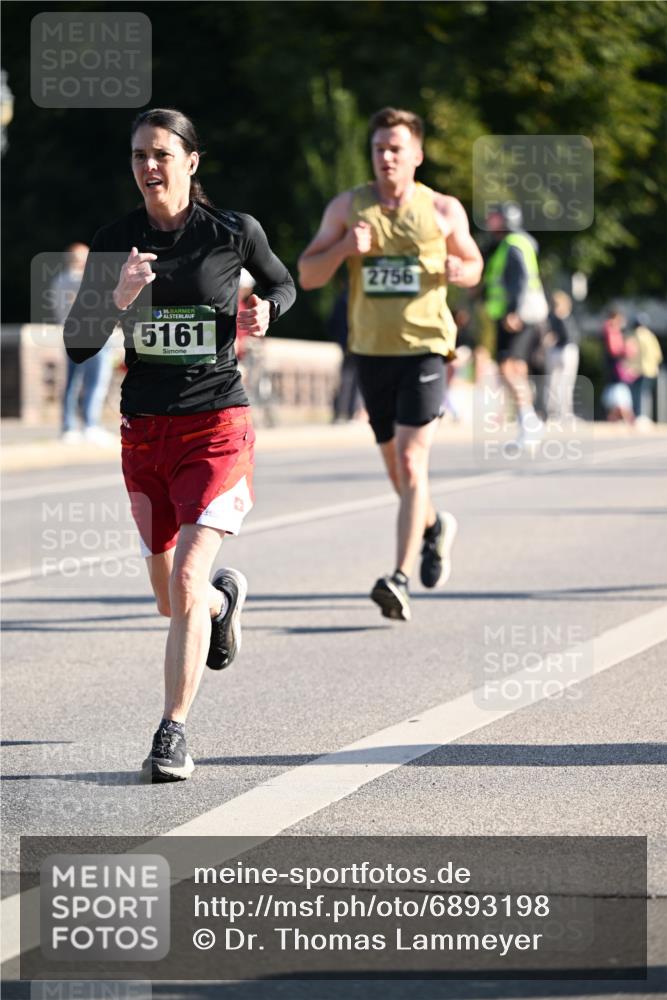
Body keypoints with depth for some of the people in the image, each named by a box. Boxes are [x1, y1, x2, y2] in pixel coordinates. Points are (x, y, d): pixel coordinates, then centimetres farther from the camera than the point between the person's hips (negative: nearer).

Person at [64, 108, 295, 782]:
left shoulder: (234, 233, -5)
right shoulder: (115, 242, 0)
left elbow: (282, 283, 16)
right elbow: (77, 345, -2)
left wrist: (264, 309, -6)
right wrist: (117, 300, -21)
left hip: (216, 428, -4)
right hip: (144, 430, 4)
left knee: (185, 583, -19)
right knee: (170, 598, 16)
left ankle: (172, 734, -12)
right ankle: (225, 599, 53)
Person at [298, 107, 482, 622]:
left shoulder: (443, 210, 1)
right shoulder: (347, 207, 3)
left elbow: (474, 266, 14)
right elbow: (307, 275, 2)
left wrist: (460, 271, -10)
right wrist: (345, 248, -17)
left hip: (425, 347, -3)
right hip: (371, 349, 3)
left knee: (410, 460, -16)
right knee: (396, 463, 15)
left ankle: (400, 579, -20)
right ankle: (435, 526, 46)